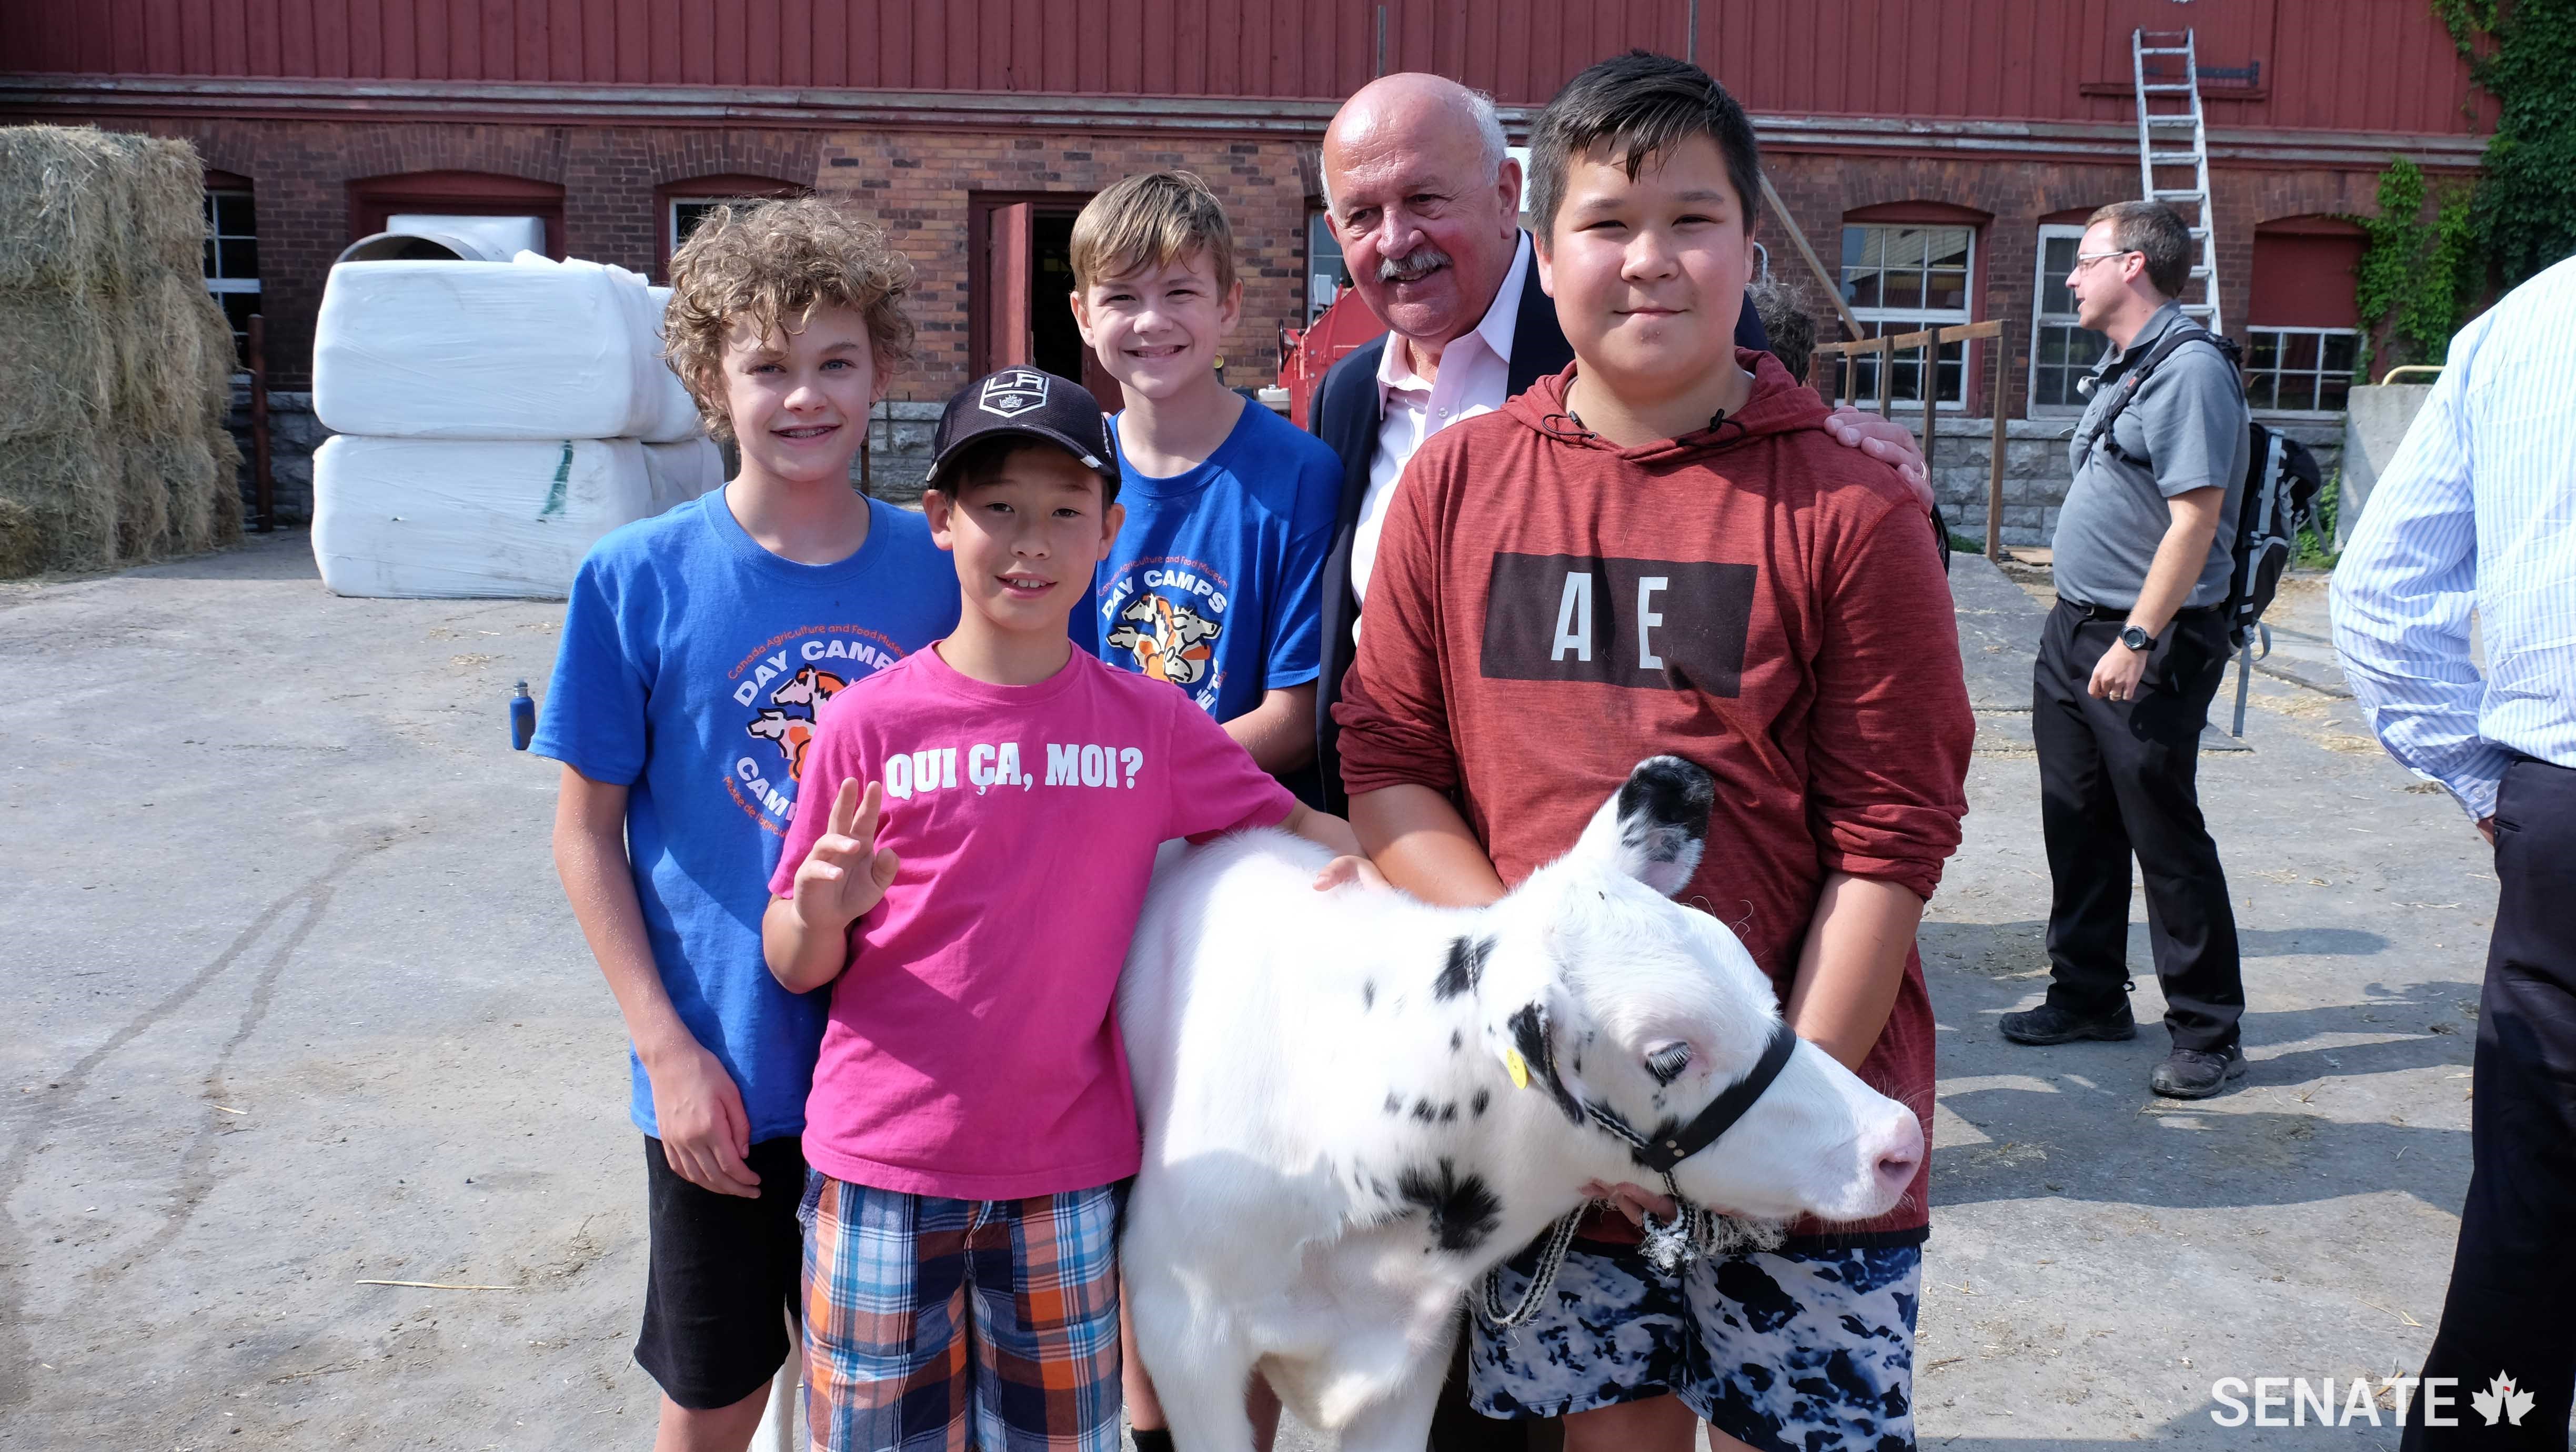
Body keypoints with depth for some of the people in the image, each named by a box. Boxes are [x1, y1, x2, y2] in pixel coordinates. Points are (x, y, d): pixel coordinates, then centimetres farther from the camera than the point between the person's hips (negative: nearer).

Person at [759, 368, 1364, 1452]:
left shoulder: (1153, 722, -1)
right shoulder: (867, 723, -6)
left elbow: (1292, 825, 8)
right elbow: (794, 967, -1)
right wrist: (824, 916, -22)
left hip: (1067, 1177, 1)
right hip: (882, 1169, -1)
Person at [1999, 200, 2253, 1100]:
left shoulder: (2190, 369, -16)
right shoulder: (2122, 366, 14)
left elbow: (2195, 522, -22)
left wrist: (2138, 639, -25)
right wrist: (2083, 629, 18)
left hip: (2146, 646, -9)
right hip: (2075, 631, 9)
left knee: (2165, 838, -1)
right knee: (2079, 827, 14)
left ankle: (2208, 1034, 12)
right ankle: (2088, 998, 28)